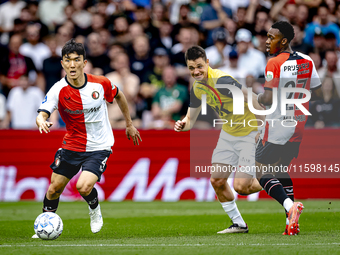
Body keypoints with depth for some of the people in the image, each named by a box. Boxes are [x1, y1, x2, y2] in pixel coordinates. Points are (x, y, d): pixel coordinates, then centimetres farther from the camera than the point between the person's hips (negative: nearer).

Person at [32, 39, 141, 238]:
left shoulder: (101, 84, -13)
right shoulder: (59, 90, -16)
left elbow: (119, 96, 9)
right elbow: (42, 114, -25)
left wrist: (129, 124, 16)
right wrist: (42, 122, -50)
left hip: (99, 147, -2)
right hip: (72, 145, 2)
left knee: (84, 187, -21)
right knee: (54, 189, 6)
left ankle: (94, 208, 13)